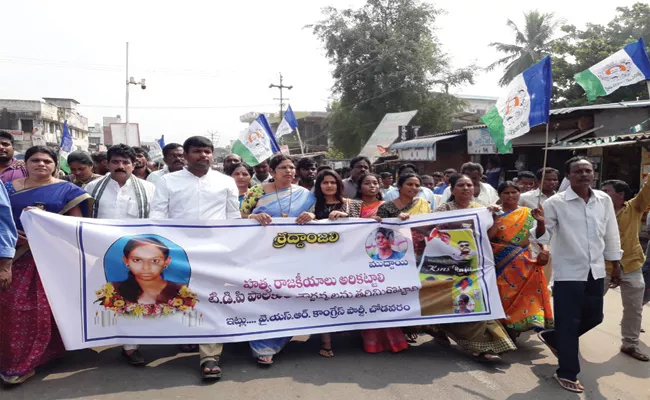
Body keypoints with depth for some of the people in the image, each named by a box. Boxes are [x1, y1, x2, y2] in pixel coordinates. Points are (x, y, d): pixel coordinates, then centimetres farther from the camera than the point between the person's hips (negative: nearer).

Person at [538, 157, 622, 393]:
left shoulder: (604, 200, 3)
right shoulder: (556, 202, -11)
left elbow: (611, 234, 12)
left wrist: (615, 266, 15)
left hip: (595, 271, 6)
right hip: (568, 272, -5)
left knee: (593, 317, 16)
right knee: (569, 322, 1)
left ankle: (552, 337, 40)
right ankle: (567, 373, 17)